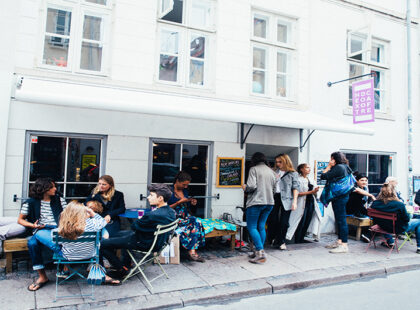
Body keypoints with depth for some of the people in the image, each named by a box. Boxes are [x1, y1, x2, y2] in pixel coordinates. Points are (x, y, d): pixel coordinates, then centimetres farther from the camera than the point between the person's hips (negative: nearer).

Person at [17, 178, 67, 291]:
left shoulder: (59, 200, 16)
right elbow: (20, 220, 12)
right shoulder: (31, 202, 9)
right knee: (32, 243, -34)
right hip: (41, 230, 1)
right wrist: (33, 225, -7)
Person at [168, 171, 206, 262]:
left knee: (197, 221, -25)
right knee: (194, 224, -29)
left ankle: (192, 251, -25)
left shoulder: (185, 190, 14)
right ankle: (192, 252, -23)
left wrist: (191, 203, 2)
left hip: (185, 216, 6)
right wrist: (179, 202, -16)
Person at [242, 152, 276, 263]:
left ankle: (260, 252, -10)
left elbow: (251, 186, -16)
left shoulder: (254, 169, -6)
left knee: (252, 227, -1)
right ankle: (259, 252, 16)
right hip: (270, 202, 7)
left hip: (256, 202, -7)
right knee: (261, 227, 13)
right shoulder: (271, 171, 14)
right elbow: (274, 188, 14)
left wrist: (245, 188, 3)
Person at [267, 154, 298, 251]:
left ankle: (282, 242, 16)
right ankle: (275, 239, 19)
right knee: (273, 219, 2)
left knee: (284, 222, 1)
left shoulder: (293, 173, 3)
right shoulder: (275, 172, 13)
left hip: (286, 199, -3)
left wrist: (294, 201, -9)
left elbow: (295, 188, -1)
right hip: (275, 197, 3)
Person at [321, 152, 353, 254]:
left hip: (339, 197, -11)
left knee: (341, 219, -8)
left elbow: (323, 176, -13)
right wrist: (330, 166, 13)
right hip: (341, 196, 11)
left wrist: (329, 166, -3)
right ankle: (339, 241, 23)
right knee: (339, 220, 15)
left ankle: (344, 245, -6)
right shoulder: (345, 167, 16)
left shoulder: (339, 167, -14)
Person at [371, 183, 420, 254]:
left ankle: (390, 242, 41)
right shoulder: (399, 205, -29)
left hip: (383, 228, 4)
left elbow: (375, 219, -2)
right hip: (399, 229, -4)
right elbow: (407, 219, -14)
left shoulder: (375, 203, -17)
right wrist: (408, 214, 7)